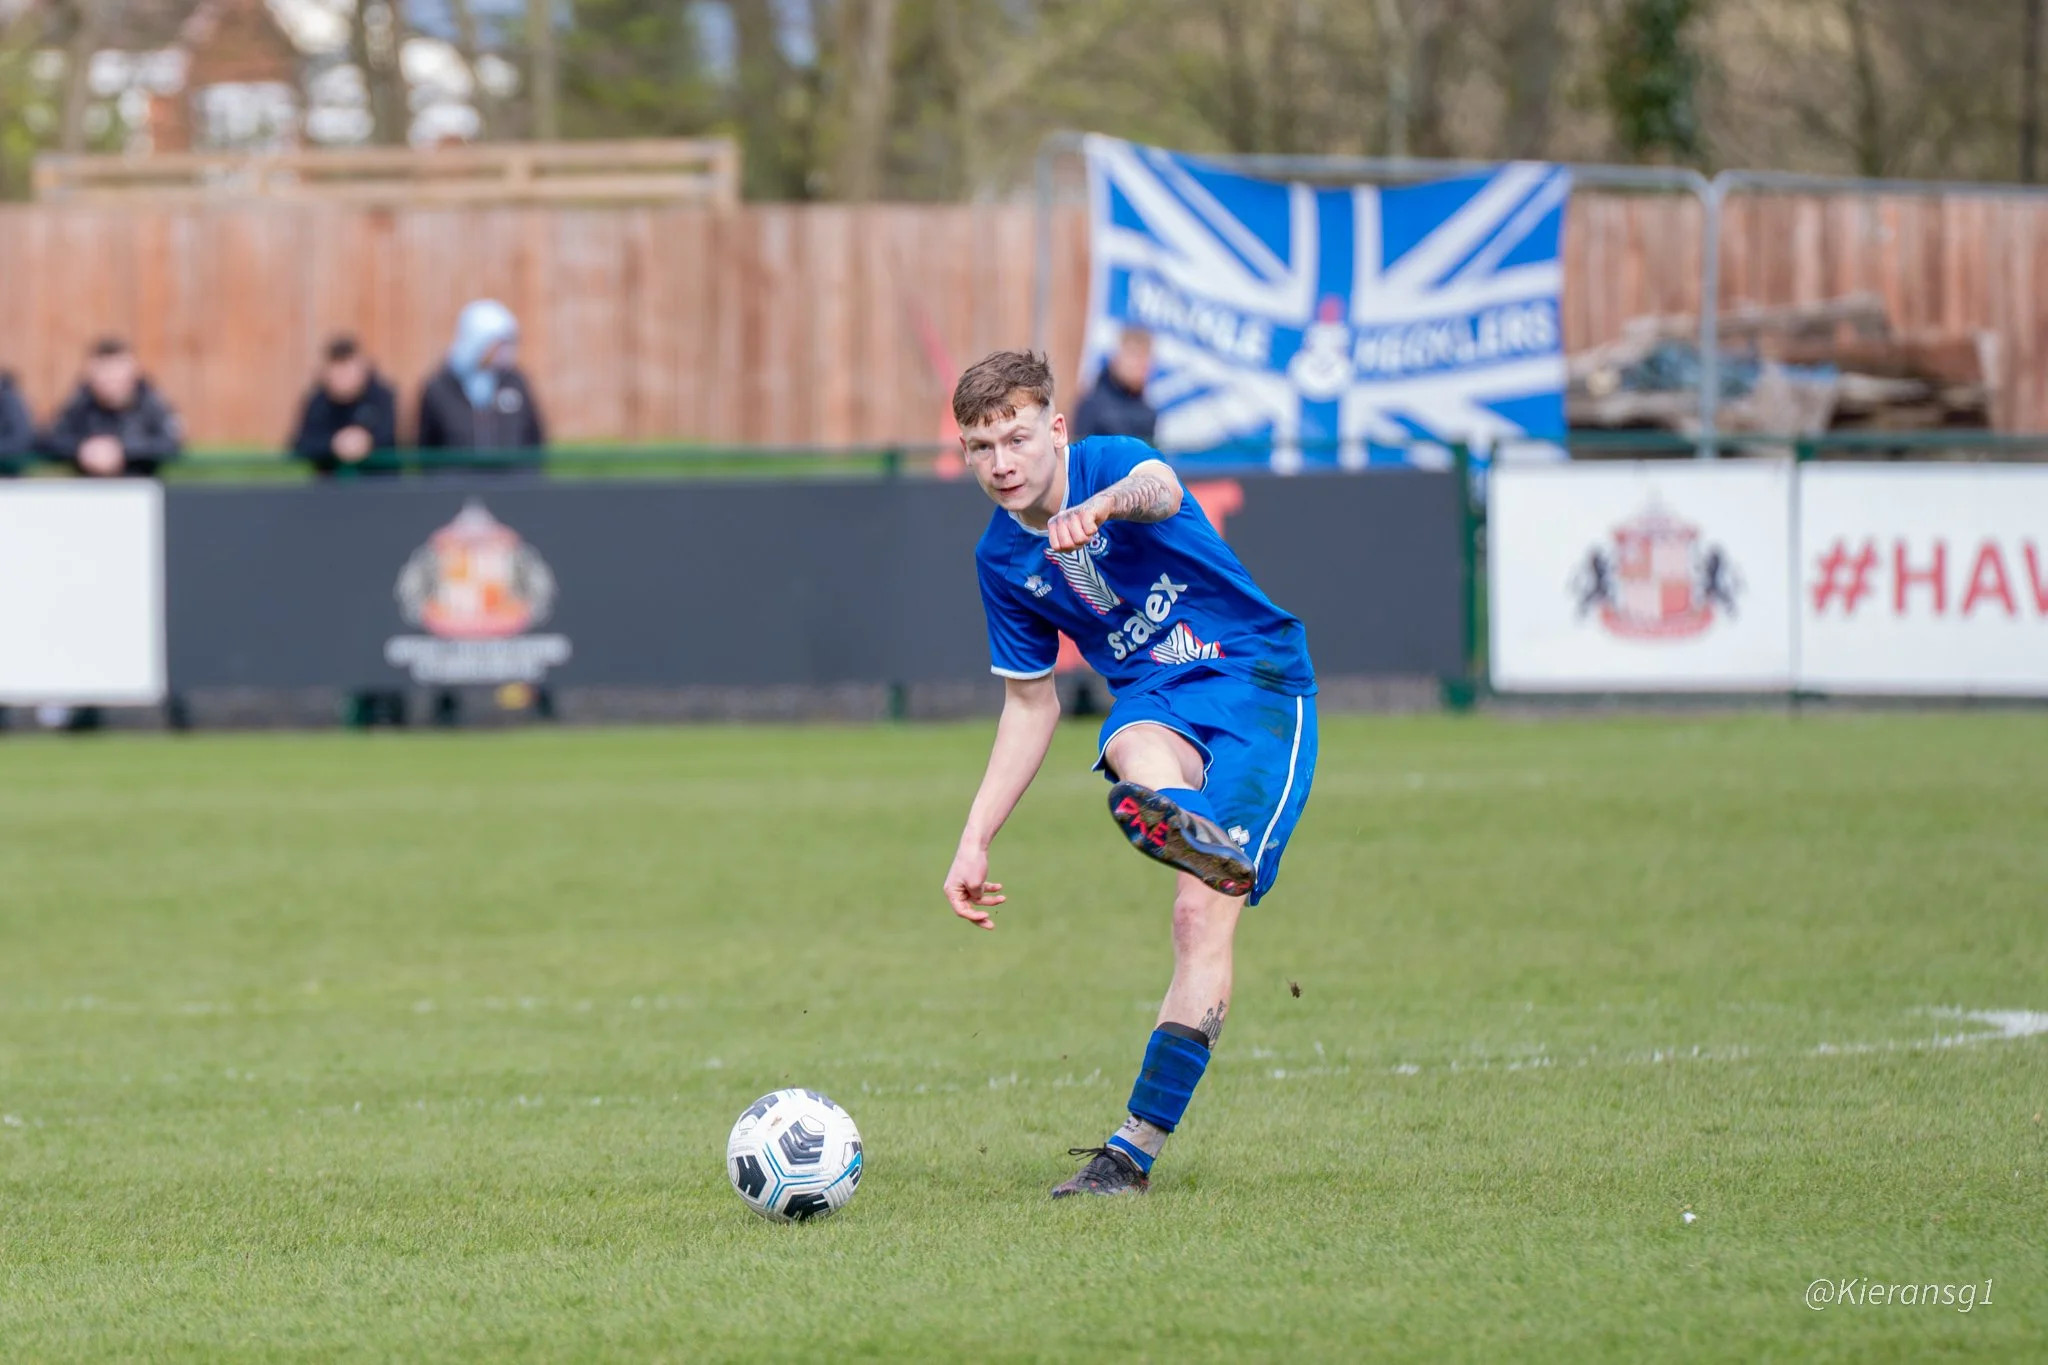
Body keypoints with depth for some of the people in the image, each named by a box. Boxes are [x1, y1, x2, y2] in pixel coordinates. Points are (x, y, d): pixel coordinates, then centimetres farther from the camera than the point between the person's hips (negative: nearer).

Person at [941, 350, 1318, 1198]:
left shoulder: (1109, 462, -13)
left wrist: (1103, 506, -67)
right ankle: (1195, 830, -72)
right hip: (1155, 702, 4)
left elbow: (1159, 488, -41)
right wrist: (974, 841, 11)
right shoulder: (1001, 557, 4)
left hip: (1257, 679, -4)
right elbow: (1030, 704, 16)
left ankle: (1136, 1150, -23)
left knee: (1203, 919, -19)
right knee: (1135, 749, -37)